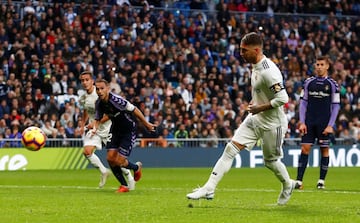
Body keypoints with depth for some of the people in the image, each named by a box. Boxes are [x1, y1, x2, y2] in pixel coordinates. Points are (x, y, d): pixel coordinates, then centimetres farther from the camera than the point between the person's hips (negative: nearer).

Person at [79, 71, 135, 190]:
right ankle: (103, 171, 7)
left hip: (107, 128, -6)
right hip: (93, 128, 6)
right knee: (87, 151, -15)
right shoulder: (83, 97, 2)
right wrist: (83, 125, 14)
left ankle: (130, 178, 20)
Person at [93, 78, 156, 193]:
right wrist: (95, 128, -15)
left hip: (129, 130, -7)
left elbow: (134, 110, -20)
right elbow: (98, 119, 8)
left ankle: (136, 167, 25)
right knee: (110, 158, -4)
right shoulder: (99, 103, -7)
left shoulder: (116, 99, -29)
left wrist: (147, 124, -12)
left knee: (119, 161, -10)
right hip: (116, 130, 7)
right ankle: (124, 185, 13)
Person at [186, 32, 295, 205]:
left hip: (272, 124, -8)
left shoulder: (268, 71, -25)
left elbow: (283, 98, -28)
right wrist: (254, 102, 8)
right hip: (255, 119, 8)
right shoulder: (256, 66, 4)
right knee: (231, 149, -3)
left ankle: (288, 186, 39)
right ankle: (209, 188, -5)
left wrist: (260, 108, -20)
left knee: (270, 161, 9)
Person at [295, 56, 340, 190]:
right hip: (309, 122, 2)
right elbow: (303, 103, 9)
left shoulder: (332, 84, 2)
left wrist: (330, 125, -7)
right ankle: (299, 181, -7)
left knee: (324, 150, 2)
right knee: (305, 148, -5)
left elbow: (336, 106, 1)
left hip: (324, 123, -1)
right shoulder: (308, 82, 8)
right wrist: (302, 122, -1)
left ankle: (321, 181, 10)